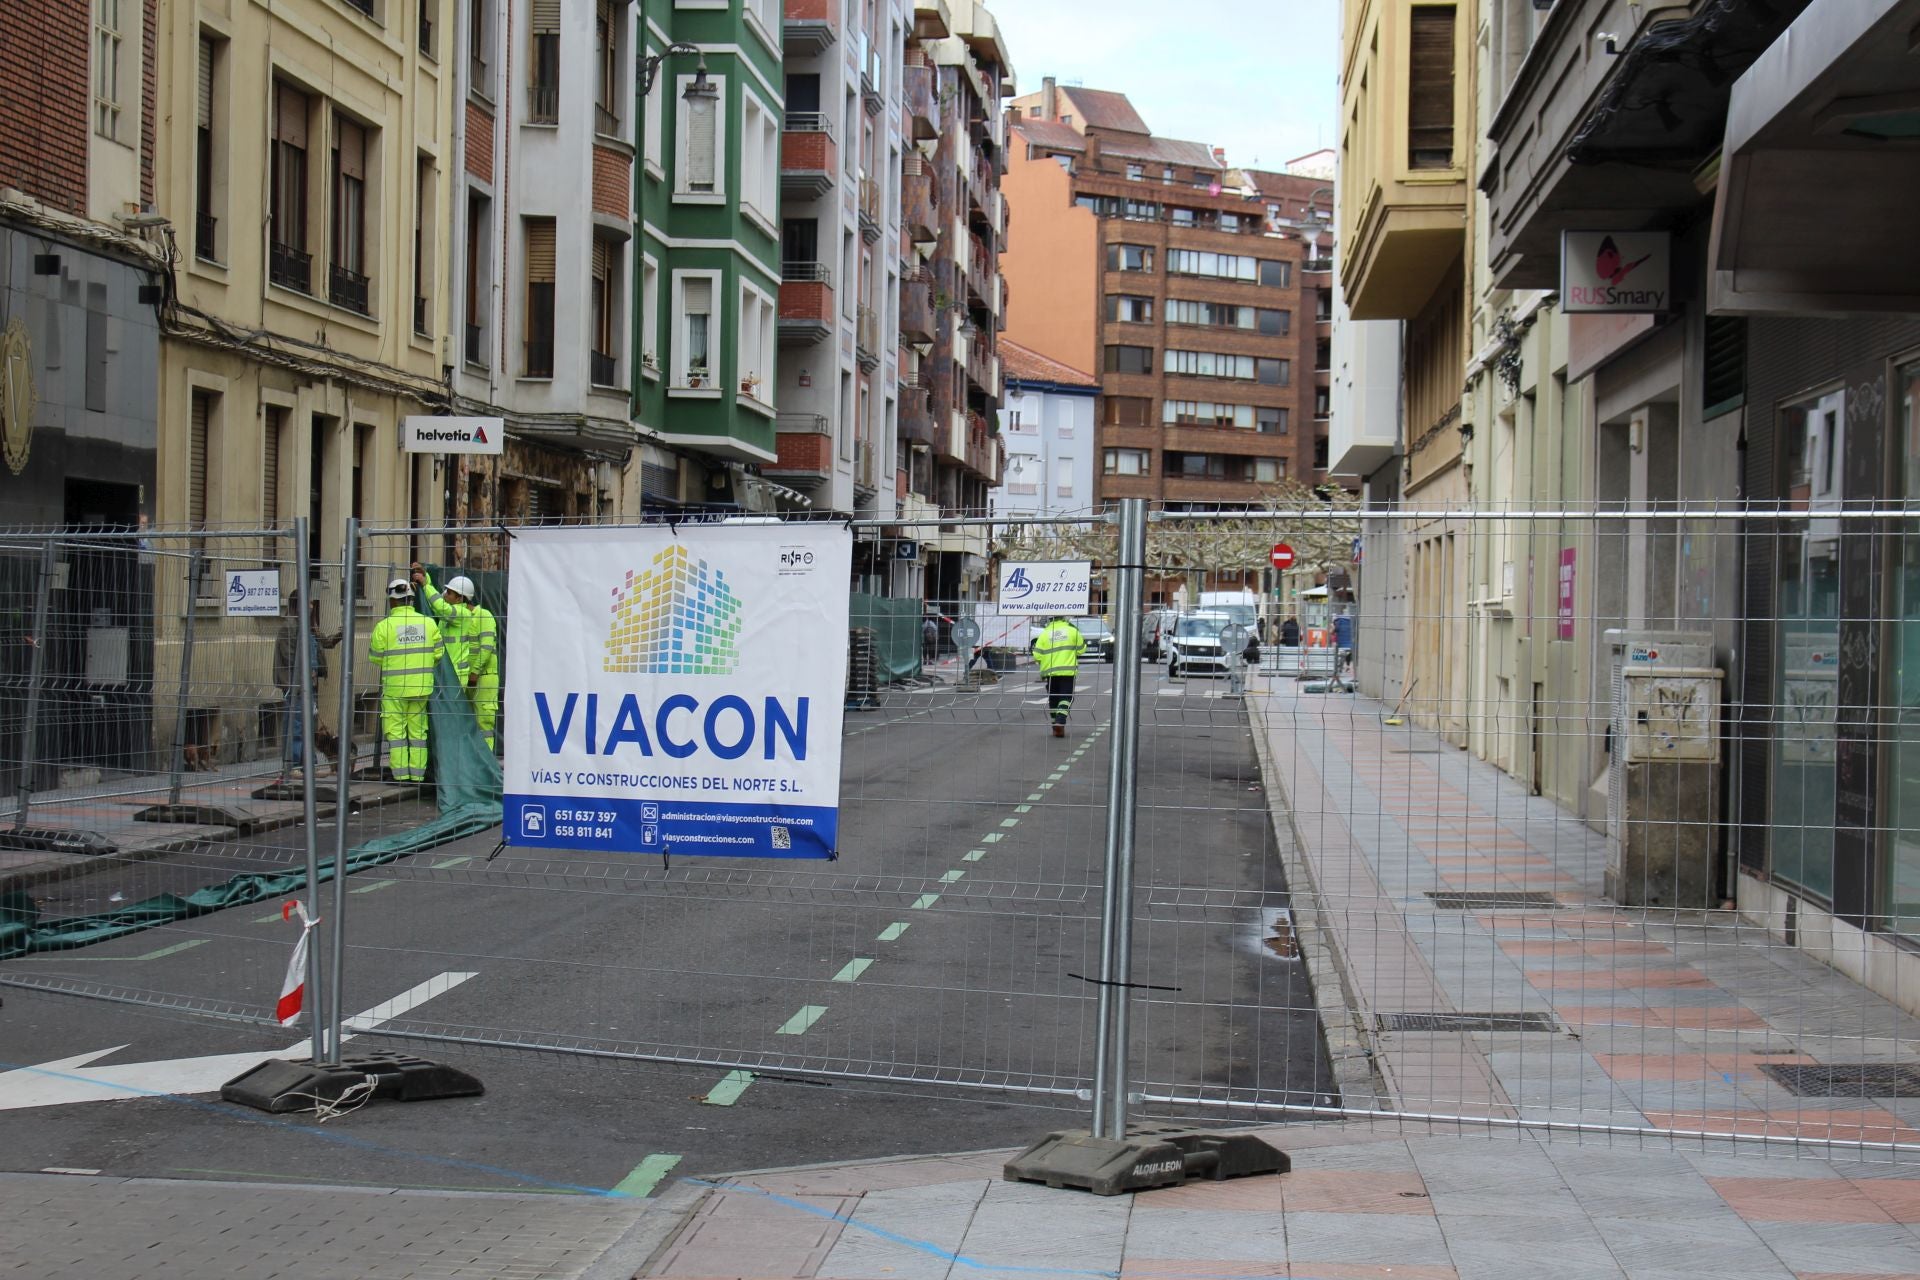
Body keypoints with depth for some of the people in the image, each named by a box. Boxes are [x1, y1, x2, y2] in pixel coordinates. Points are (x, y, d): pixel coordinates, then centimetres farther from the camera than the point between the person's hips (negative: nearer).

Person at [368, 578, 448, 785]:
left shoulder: (384, 626, -10)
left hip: (395, 686, -3)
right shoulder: (428, 622, 0)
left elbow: (375, 658, -2)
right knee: (418, 729, 10)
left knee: (396, 729, 5)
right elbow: (439, 653, 5)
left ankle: (400, 771, 3)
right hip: (422, 685, 3)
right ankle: (417, 773, 11)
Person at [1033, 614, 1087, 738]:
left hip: (1050, 672, 2)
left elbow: (1037, 655, -3)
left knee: (1053, 699, 13)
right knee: (1065, 698, -2)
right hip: (1068, 671, -2)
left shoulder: (1045, 633, -1)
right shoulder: (1072, 631, -3)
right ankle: (1060, 722, -21)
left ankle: (1056, 725, 17)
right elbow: (1081, 649, 3)